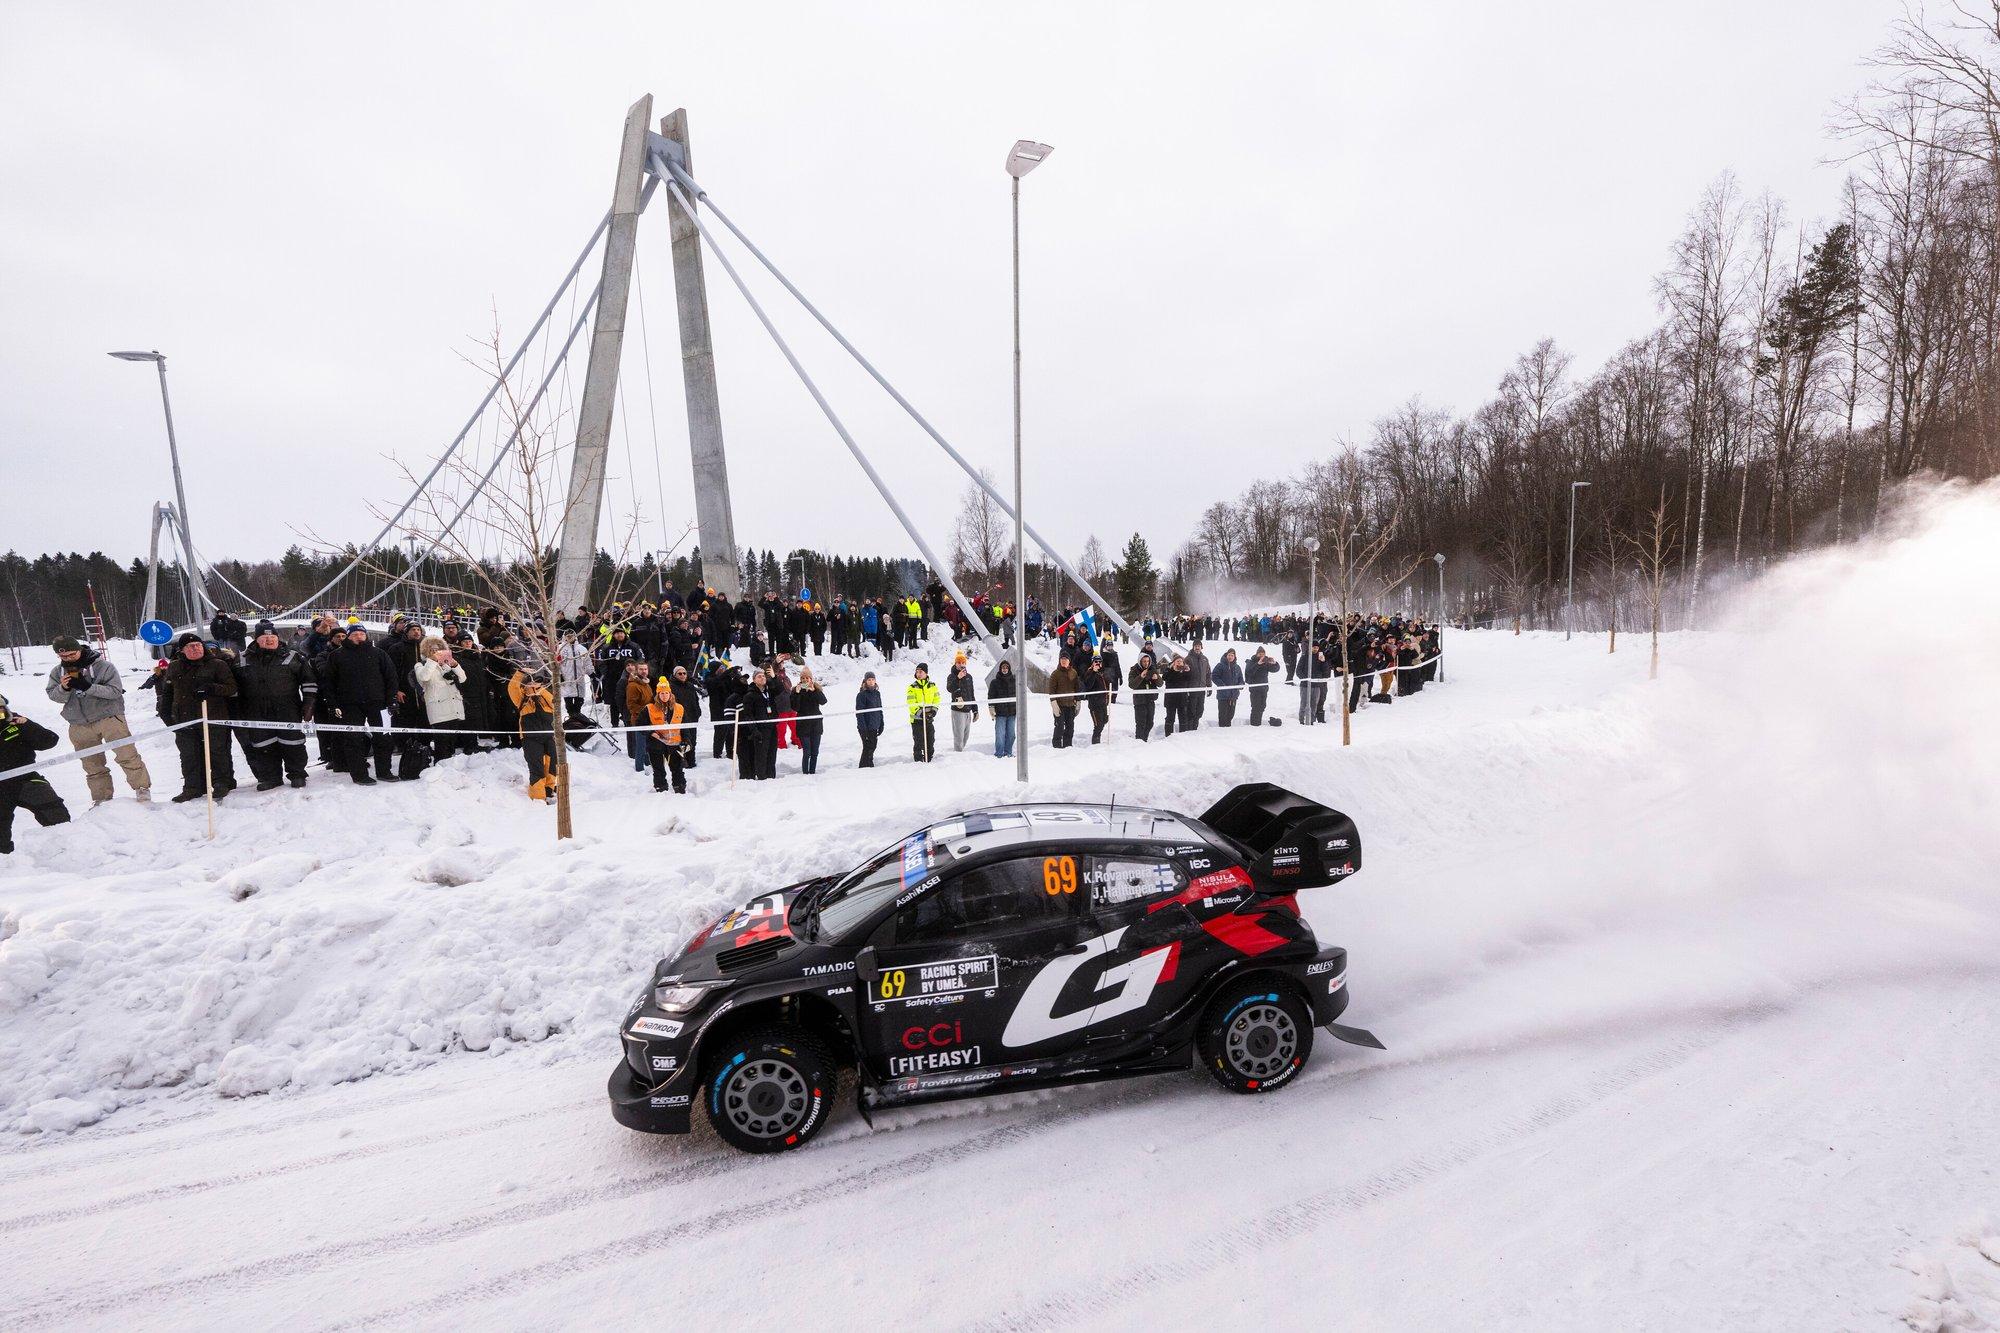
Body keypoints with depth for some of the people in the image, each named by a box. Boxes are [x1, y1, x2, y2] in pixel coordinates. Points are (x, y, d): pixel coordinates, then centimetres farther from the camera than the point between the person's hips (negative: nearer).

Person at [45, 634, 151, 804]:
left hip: (108, 718, -5)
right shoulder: (57, 672, 6)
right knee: (92, 765, 11)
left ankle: (142, 788, 4)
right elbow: (54, 696, 3)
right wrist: (63, 688, -18)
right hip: (79, 725, 5)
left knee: (127, 756, -7)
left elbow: (116, 691, -14)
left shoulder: (102, 666, -8)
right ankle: (101, 798, 20)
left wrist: (88, 687, -25)